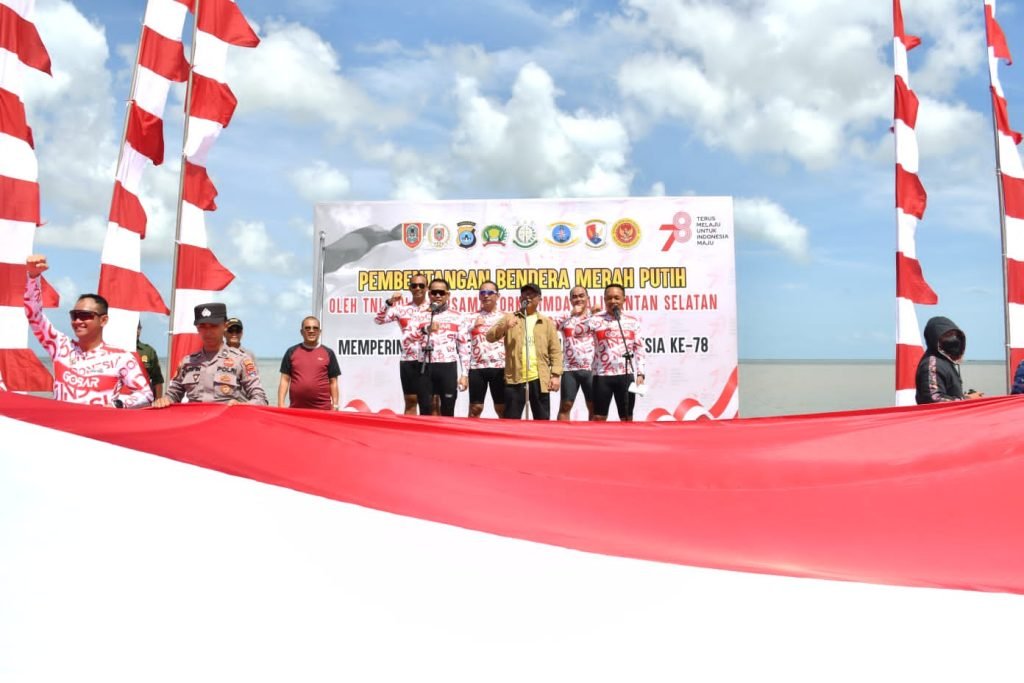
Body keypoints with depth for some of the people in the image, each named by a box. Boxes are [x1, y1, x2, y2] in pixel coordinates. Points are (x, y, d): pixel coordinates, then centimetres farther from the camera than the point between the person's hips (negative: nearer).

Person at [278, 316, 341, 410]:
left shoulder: (328, 353, 7)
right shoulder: (291, 352, 9)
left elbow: (333, 382, 8)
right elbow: (285, 380, 8)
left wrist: (335, 405, 2)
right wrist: (281, 404, -1)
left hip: (322, 409, -1)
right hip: (296, 408, 1)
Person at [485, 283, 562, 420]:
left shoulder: (547, 322, 11)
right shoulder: (509, 318, 10)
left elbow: (555, 350, 6)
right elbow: (490, 337, -1)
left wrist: (556, 375, -4)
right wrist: (504, 327, -21)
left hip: (539, 379, 1)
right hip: (515, 378, -1)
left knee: (542, 420, 7)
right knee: (511, 420, 3)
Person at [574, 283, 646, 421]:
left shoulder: (633, 321, 6)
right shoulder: (597, 320, 2)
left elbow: (639, 348, 6)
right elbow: (576, 330, -8)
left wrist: (640, 374, -1)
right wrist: (592, 315, -16)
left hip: (625, 375, 1)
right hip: (602, 375, -1)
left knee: (627, 418, 8)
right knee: (599, 417, 3)